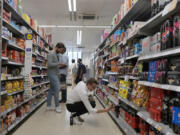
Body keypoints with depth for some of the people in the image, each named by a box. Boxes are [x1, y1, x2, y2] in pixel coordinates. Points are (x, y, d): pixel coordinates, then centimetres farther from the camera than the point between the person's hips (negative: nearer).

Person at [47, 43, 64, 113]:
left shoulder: (56, 54, 17)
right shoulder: (51, 53, -12)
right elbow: (49, 64, -22)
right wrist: (59, 63, -20)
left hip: (55, 74, 9)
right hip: (52, 74, -9)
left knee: (51, 90, 10)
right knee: (57, 89, -9)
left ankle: (48, 106, 16)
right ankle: (57, 106, -2)